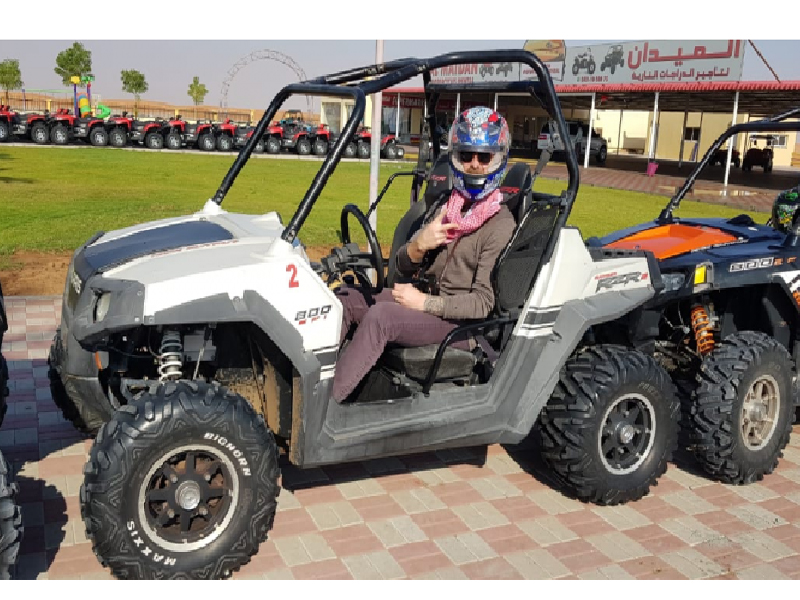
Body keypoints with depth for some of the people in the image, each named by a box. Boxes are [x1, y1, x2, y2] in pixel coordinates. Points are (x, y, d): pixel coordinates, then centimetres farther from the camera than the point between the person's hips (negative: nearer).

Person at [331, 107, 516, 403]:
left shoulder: (501, 225, -11)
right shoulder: (443, 209, 9)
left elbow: (483, 303, -17)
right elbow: (403, 267, 10)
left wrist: (424, 303, -20)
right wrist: (419, 244, -12)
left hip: (459, 321, -7)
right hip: (420, 296, 8)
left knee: (379, 315, -30)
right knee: (343, 298, -6)